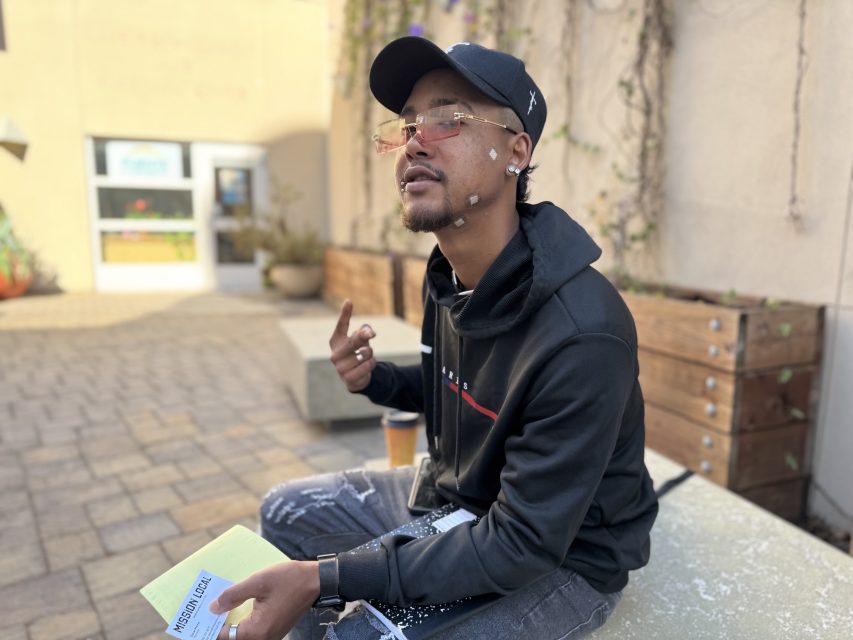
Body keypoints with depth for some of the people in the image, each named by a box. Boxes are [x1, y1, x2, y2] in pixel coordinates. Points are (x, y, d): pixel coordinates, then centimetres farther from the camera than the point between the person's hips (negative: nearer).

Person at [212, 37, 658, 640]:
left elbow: (523, 545, -28)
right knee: (287, 512, 8)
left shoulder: (581, 335, -32)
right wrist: (372, 379, -10)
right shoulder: (446, 277, -7)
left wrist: (324, 579, -29)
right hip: (459, 497, 7)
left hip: (563, 559, -6)